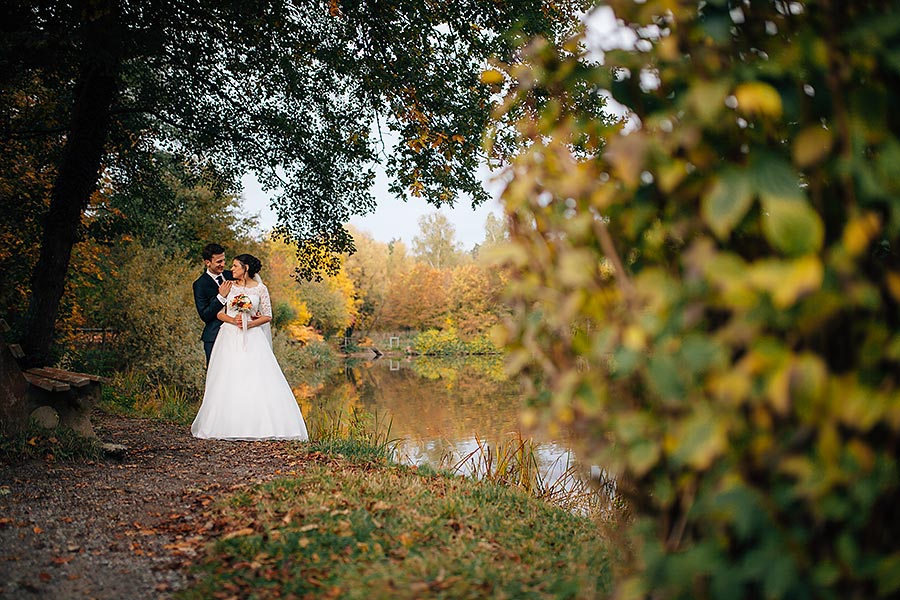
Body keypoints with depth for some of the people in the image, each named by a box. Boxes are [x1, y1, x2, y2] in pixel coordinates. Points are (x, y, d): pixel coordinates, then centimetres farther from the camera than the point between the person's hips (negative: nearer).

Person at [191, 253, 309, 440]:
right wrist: (233, 320, -10)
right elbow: (219, 313, 9)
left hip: (252, 339, -2)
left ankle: (261, 425, -3)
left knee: (256, 381, -8)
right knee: (228, 381, -4)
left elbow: (267, 316, 4)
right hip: (229, 339, 2)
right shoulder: (228, 286, 10)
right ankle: (229, 425, 1)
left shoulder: (260, 288, 4)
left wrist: (250, 323, -11)